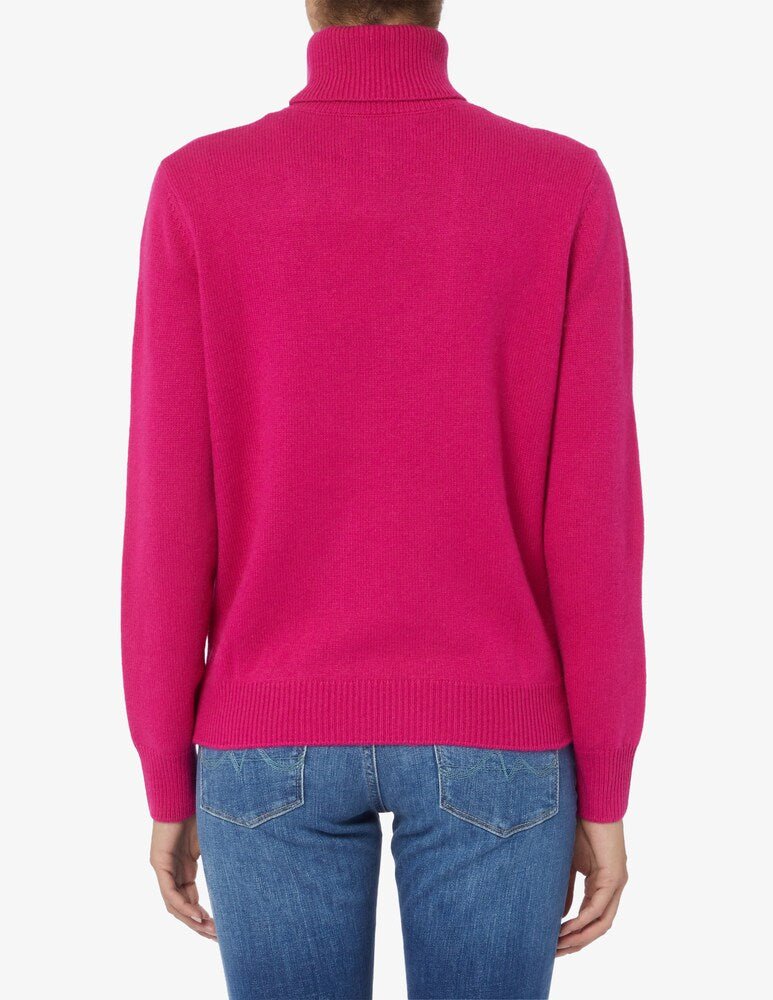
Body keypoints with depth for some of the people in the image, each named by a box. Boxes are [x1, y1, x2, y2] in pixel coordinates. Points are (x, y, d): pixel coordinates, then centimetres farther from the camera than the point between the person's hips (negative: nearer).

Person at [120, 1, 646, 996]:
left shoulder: (197, 192, -9)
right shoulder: (565, 189, -9)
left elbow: (165, 516, -8)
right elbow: (594, 518, -10)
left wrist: (168, 789, 4)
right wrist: (604, 796, 1)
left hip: (273, 739, 1)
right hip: (492, 740, 0)